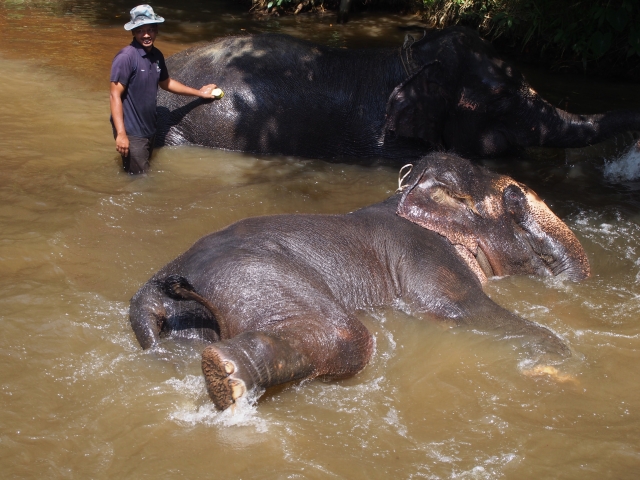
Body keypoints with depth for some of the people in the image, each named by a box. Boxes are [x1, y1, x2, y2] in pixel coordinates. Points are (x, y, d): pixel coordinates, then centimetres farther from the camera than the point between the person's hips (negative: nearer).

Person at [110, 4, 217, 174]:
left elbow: (166, 83, 23)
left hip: (149, 129, 8)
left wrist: (198, 93, 31)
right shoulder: (126, 57, -19)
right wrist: (121, 134, -25)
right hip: (131, 132, -8)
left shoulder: (156, 56, 4)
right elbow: (115, 96, -20)